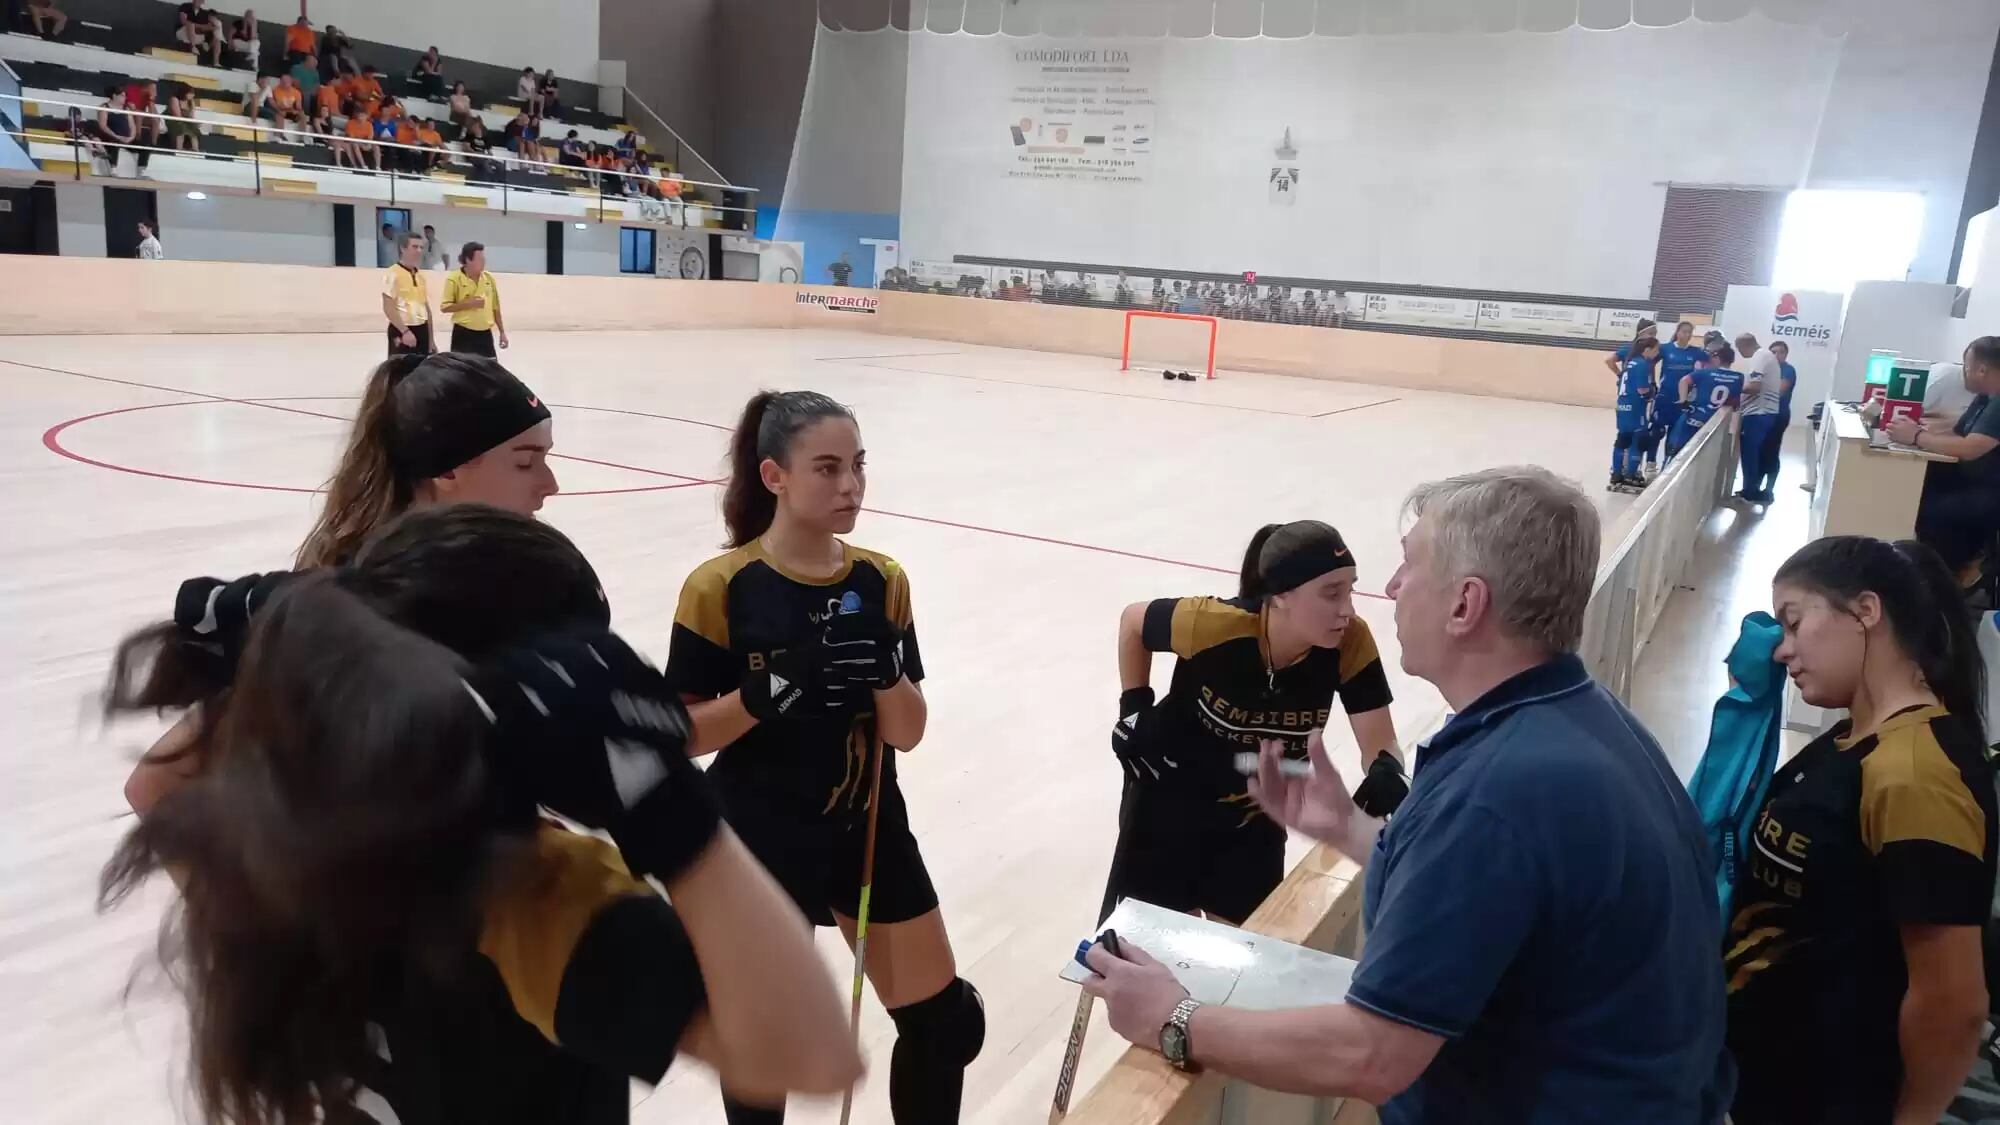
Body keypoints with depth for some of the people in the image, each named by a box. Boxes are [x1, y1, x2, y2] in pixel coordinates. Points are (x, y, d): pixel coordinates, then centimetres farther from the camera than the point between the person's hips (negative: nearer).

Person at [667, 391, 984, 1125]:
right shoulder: (721, 588, -14)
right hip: (761, 841, -3)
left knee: (945, 1023, 10)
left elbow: (907, 734, -3)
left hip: (868, 829, 4)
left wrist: (887, 670, -23)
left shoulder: (881, 581, -3)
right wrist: (767, 691, -27)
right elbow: (681, 735, -11)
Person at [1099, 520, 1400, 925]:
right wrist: (1134, 709, -11)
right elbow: (1132, 621, -10)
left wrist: (1387, 777, -40)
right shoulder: (1213, 624, -31)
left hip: (1256, 820, 3)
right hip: (1169, 800, -3)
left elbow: (1381, 746, -18)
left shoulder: (1351, 643, -23)